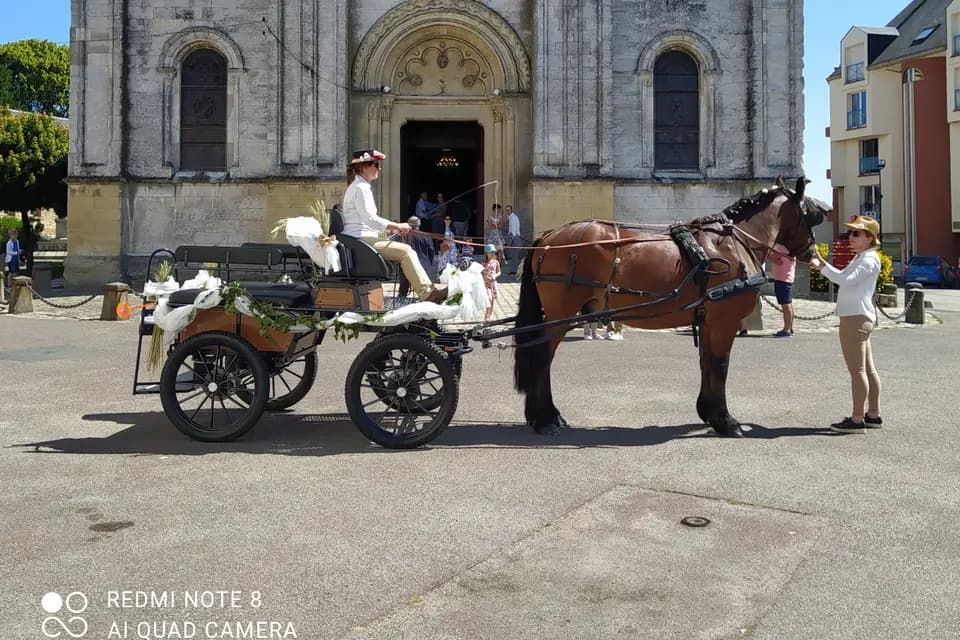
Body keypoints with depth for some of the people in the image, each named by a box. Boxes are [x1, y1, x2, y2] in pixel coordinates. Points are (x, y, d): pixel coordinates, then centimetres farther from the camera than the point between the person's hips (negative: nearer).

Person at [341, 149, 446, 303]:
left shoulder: (360, 187, 22)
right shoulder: (360, 188, -11)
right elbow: (369, 218, -21)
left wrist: (392, 227, 13)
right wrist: (396, 226, -16)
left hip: (362, 239, 11)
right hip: (360, 240, -11)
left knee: (405, 250, 8)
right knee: (406, 251, -19)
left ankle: (428, 289, 1)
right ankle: (427, 293, -21)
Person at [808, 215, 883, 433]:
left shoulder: (869, 259, -13)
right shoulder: (859, 258, 19)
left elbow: (846, 279, -26)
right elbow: (843, 277, 23)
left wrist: (821, 266, -21)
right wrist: (822, 265, 12)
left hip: (855, 319, -11)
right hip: (858, 318, 11)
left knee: (857, 370, -7)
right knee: (867, 369, 14)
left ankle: (857, 419, -4)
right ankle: (874, 415, 21)